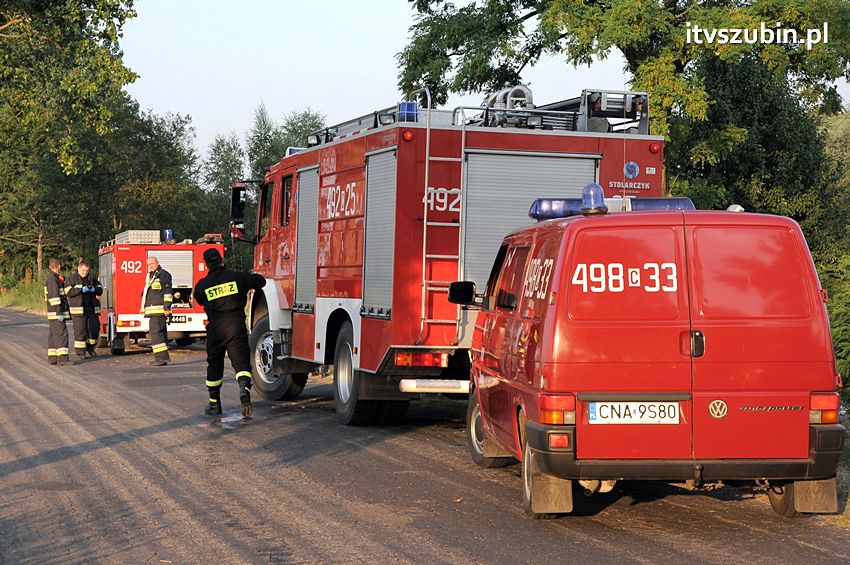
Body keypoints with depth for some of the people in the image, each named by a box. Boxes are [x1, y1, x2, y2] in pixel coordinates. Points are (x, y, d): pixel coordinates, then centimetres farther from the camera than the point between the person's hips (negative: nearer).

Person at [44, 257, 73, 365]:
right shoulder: (52, 279, -14)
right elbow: (54, 297, -20)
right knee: (61, 334, -13)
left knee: (53, 335, 11)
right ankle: (62, 358, -19)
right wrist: (59, 313, -22)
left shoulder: (55, 278, 18)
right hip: (55, 313, -10)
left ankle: (52, 358, 14)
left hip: (53, 314, 10)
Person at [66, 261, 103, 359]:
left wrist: (94, 289, -7)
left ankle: (90, 348, 23)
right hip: (78, 310, -5)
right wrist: (81, 290, -19)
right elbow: (68, 292, -11)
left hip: (92, 309, 5)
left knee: (94, 328, 4)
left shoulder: (91, 278, 14)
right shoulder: (72, 279, 1)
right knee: (80, 330, -6)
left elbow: (100, 289, 15)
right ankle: (80, 352, -2)